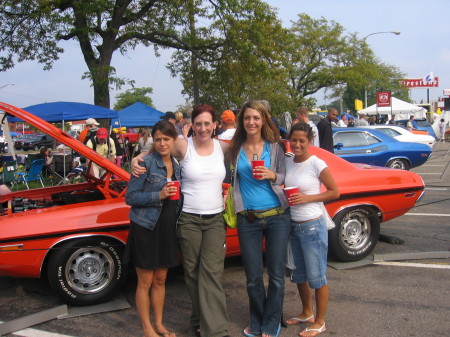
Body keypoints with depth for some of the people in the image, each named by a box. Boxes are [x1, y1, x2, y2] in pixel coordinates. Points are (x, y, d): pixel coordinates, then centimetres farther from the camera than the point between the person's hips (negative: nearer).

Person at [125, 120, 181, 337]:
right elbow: (130, 197, -13)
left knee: (160, 280, 16)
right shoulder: (145, 163, -12)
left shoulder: (177, 166, 7)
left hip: (167, 229, 6)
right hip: (146, 228, -6)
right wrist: (158, 195, -23)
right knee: (145, 282, 5)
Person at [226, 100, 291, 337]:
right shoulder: (235, 149, 4)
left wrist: (272, 175, -13)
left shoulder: (275, 147, 1)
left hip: (277, 217, -1)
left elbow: (286, 177, 5)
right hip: (247, 220, 1)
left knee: (276, 275, 6)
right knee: (253, 277, 8)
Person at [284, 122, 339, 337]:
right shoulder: (287, 162, 2)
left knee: (316, 276, 5)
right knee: (299, 274, 19)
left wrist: (307, 198, -19)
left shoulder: (317, 164, -14)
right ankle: (307, 313, 38)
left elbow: (335, 192, -9)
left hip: (312, 226, -6)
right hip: (292, 225, 6)